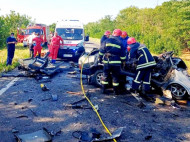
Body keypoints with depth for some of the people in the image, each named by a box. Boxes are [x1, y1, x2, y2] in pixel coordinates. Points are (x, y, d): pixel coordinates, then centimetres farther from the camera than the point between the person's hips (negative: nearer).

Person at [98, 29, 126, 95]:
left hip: (107, 62, 1)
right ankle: (116, 91, 13)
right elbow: (123, 55, 3)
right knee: (115, 77, 7)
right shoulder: (120, 43, 0)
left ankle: (104, 90, 15)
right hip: (116, 63, -1)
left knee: (105, 75, 11)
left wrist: (100, 58, 10)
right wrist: (123, 61, 15)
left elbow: (101, 51, 1)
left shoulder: (106, 41, 0)